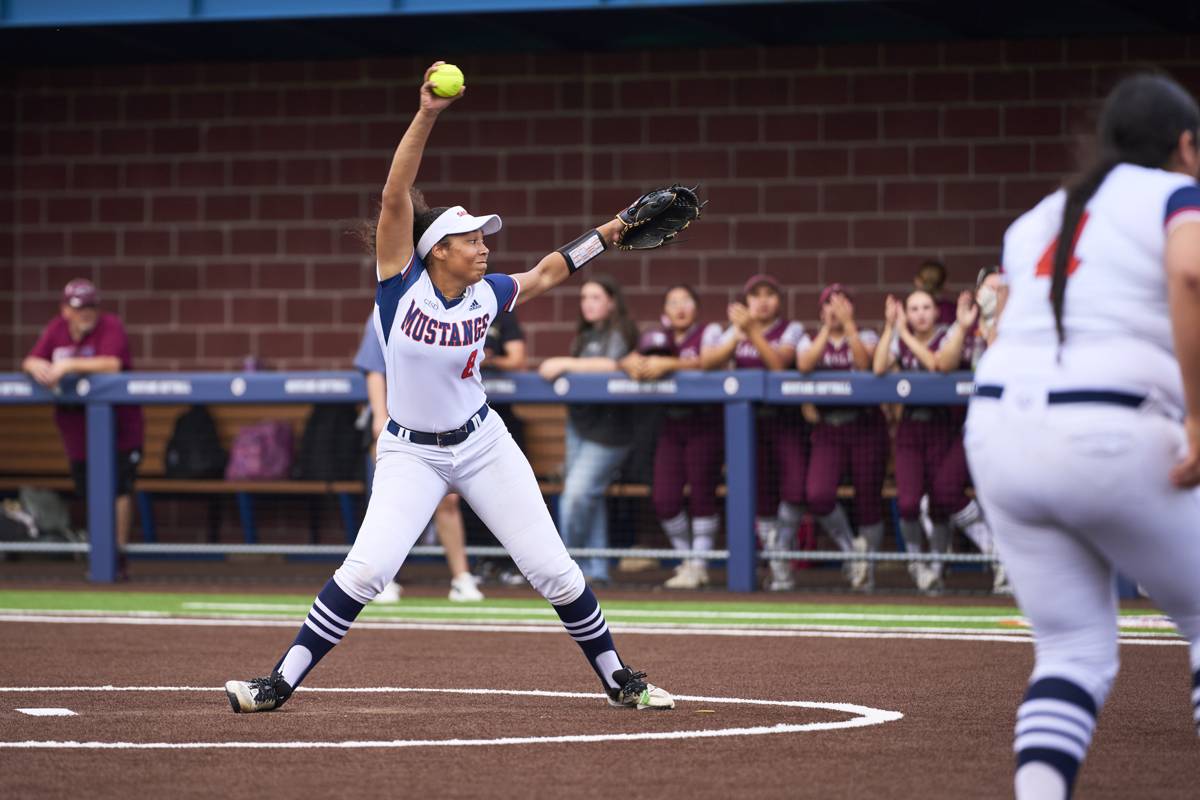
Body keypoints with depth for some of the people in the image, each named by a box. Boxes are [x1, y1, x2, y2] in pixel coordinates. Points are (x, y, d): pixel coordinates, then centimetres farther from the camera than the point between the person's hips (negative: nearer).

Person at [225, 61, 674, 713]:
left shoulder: (485, 295, -4)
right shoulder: (402, 282, -14)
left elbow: (546, 274, 17)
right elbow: (395, 194, -25)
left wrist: (606, 236, 14)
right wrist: (427, 116, -34)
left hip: (482, 444, 3)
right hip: (411, 453, -3)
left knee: (555, 571, 2)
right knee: (366, 569, -18)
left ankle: (617, 679, 19)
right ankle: (280, 684, -9)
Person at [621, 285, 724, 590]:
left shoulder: (708, 332, -2)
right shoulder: (659, 338, 13)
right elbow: (627, 361, 4)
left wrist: (668, 364, -29)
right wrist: (636, 364, -20)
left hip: (705, 424, -5)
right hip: (671, 424, 5)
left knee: (702, 495, -8)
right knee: (663, 499, -3)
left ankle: (698, 565, 1)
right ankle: (686, 558, 15)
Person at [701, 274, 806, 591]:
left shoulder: (791, 330, 1)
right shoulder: (736, 332, 11)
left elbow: (779, 362, -18)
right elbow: (708, 361, -5)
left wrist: (752, 331, -24)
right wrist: (739, 334, -17)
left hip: (787, 419, -3)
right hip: (749, 421, 3)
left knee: (794, 489, -17)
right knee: (761, 494, 0)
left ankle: (783, 553, 5)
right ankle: (776, 566, 10)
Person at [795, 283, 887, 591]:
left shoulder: (865, 336, 6)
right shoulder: (810, 341, 10)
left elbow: (864, 362, -16)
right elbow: (804, 365, -13)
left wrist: (847, 324, -16)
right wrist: (827, 330, -13)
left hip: (866, 426, -1)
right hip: (828, 429, 1)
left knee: (868, 501, -1)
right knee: (818, 496, -20)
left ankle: (867, 567, 19)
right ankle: (850, 547, 6)